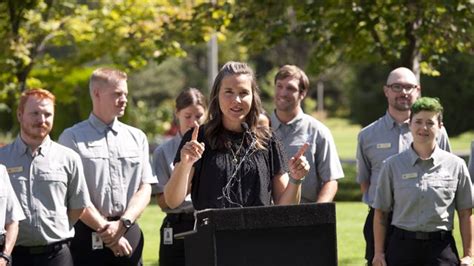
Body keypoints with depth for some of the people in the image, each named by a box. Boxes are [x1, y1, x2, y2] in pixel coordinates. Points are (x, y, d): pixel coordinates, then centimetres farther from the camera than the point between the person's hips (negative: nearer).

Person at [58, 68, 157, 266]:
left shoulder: (137, 137, 13)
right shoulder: (72, 138, 0)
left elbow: (145, 189, 7)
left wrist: (122, 224, -9)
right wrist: (105, 229, -10)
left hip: (129, 233, 4)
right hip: (89, 236, -4)